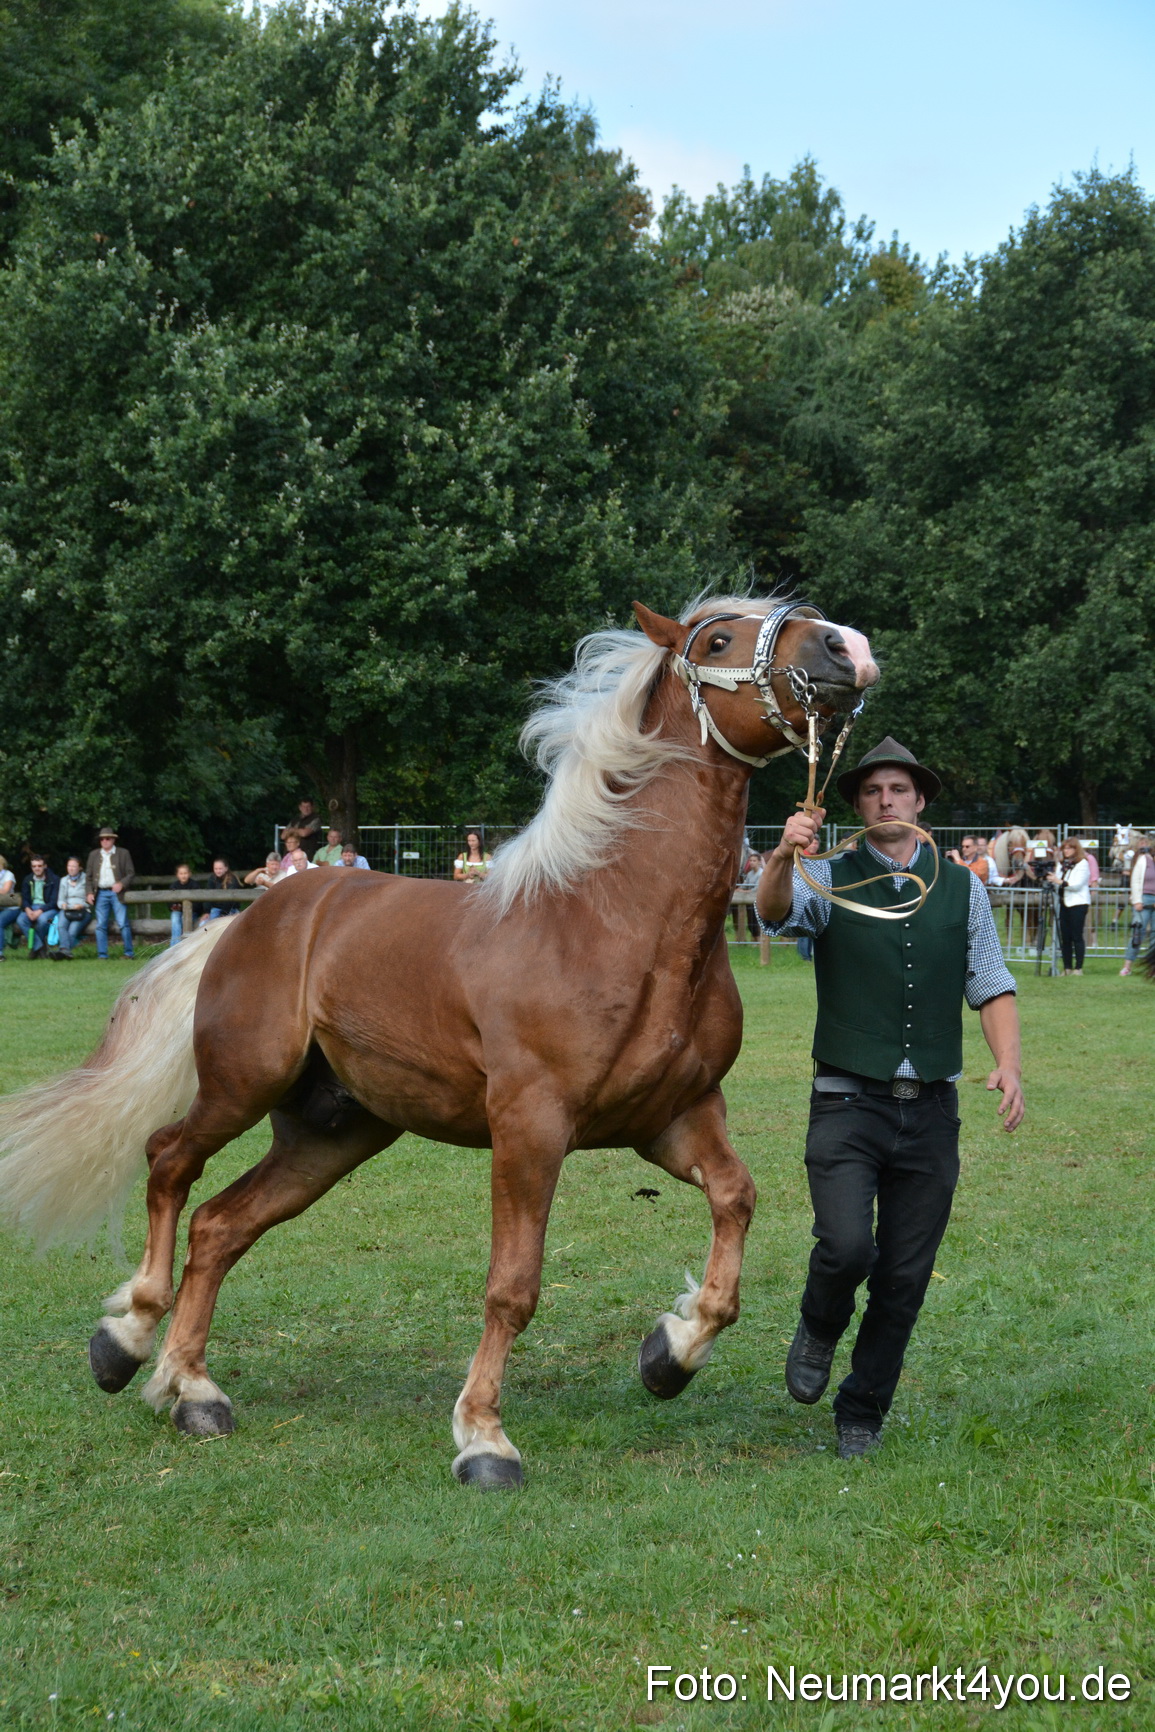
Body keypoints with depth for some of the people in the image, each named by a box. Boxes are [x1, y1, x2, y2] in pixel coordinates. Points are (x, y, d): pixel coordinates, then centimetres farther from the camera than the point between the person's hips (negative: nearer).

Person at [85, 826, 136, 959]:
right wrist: (90, 892, 4)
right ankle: (102, 955, 4)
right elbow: (88, 876, 16)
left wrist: (121, 884, -14)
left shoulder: (123, 853, 5)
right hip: (100, 894, 3)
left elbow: (131, 873, 3)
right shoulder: (94, 854, 14)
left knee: (123, 924, -8)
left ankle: (128, 953, 0)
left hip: (116, 893, -3)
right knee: (101, 926, 0)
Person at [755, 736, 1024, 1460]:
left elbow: (992, 984, 7)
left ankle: (863, 1416, 22)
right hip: (848, 1102, -2)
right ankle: (820, 1330, 14)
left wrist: (1008, 1061, -10)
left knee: (905, 1278, 4)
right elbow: (776, 911, -18)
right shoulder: (829, 880, 2)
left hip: (931, 1109, 3)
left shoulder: (962, 886, 10)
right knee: (847, 1245, -20)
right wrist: (785, 856, -40)